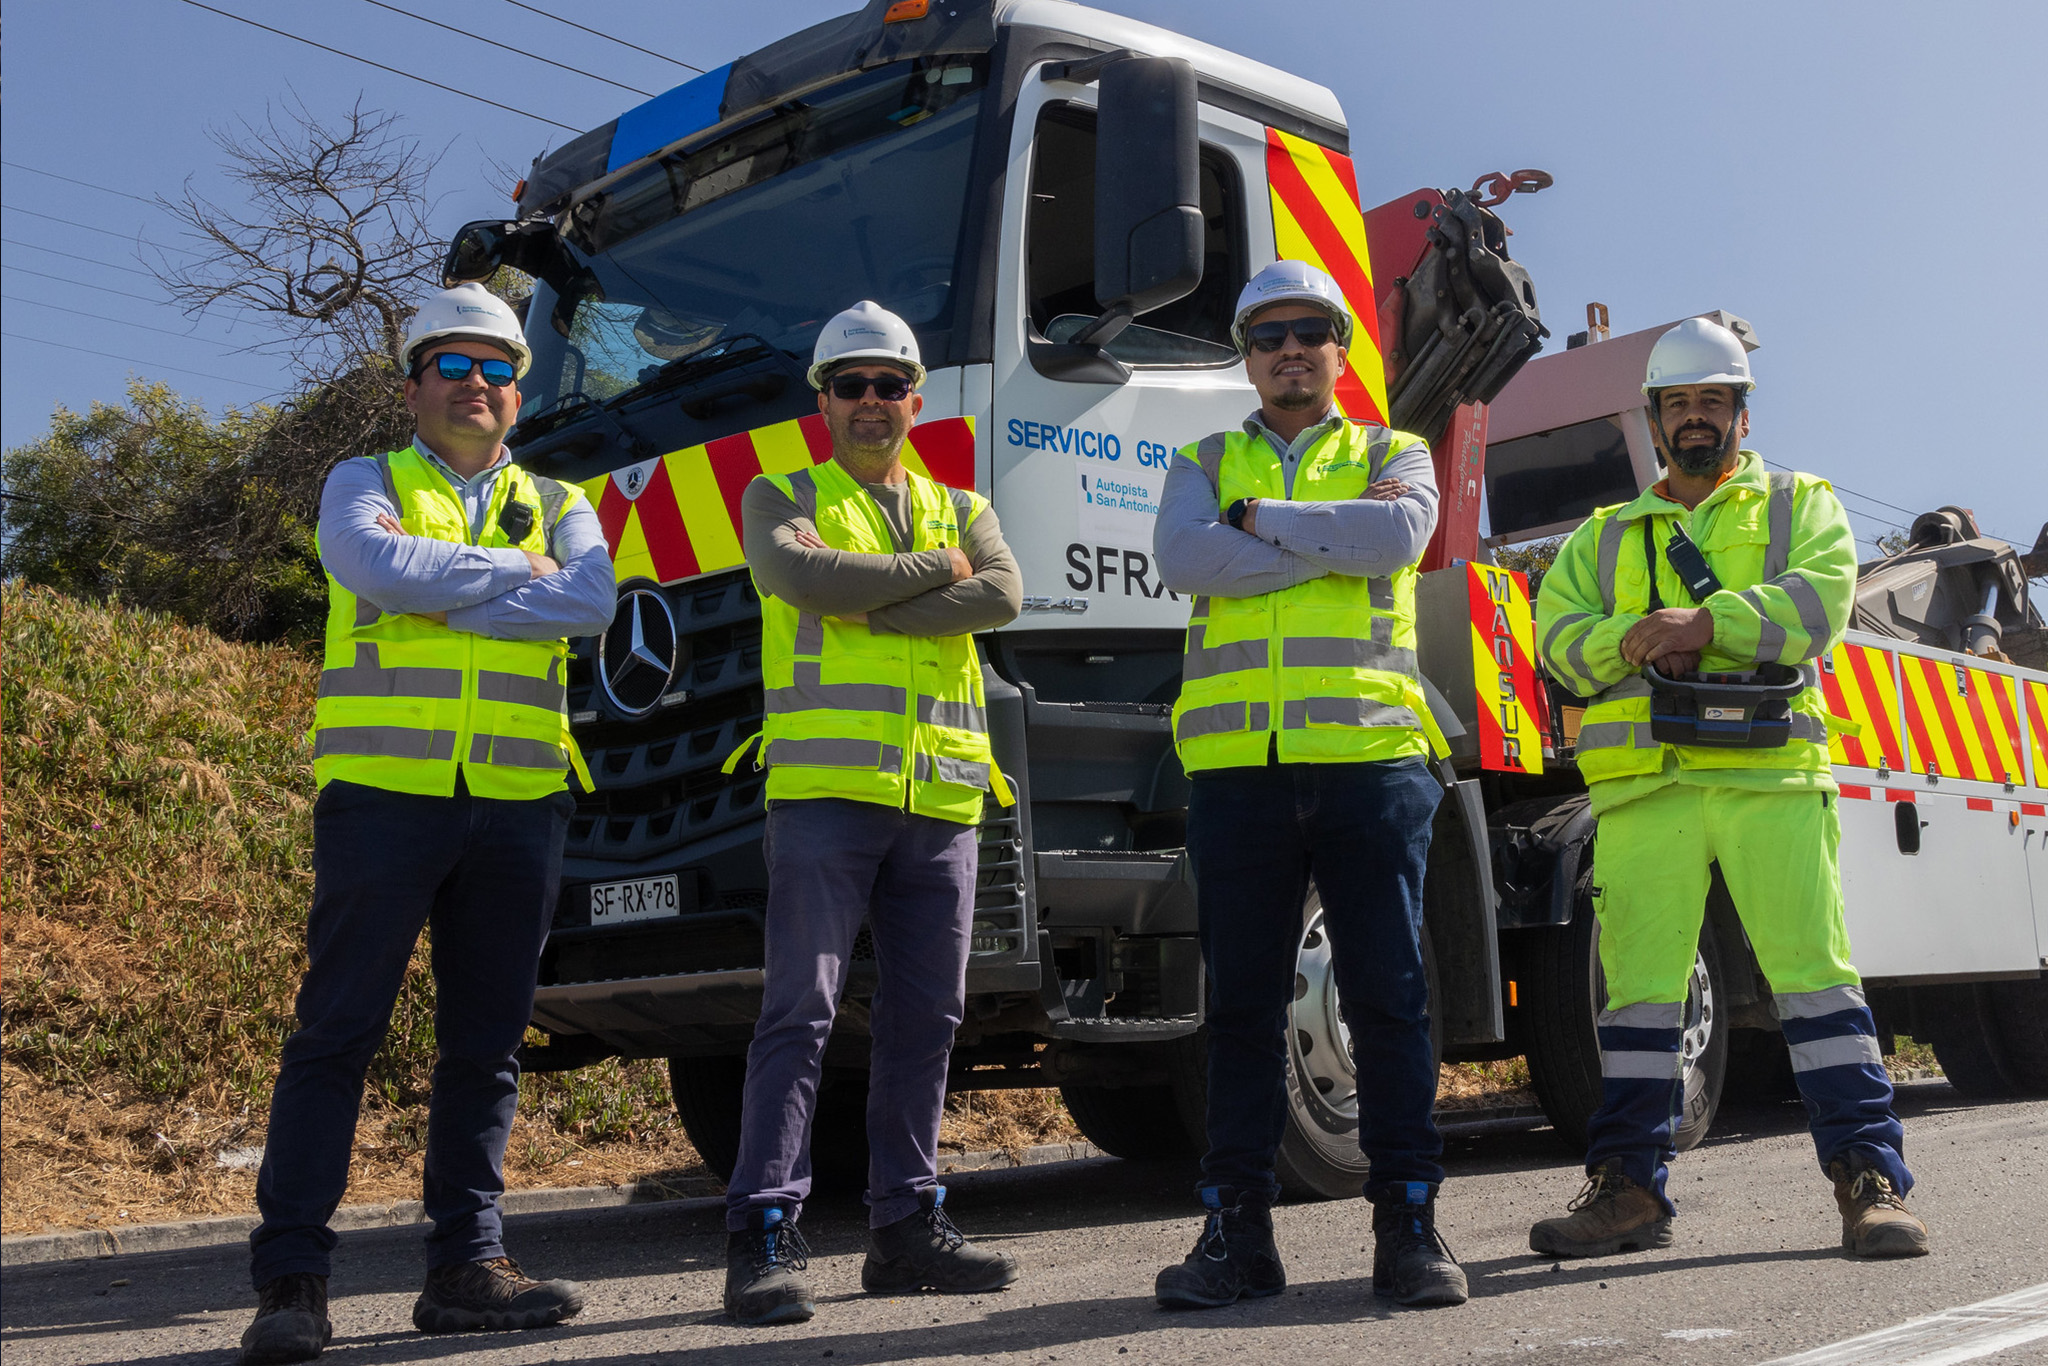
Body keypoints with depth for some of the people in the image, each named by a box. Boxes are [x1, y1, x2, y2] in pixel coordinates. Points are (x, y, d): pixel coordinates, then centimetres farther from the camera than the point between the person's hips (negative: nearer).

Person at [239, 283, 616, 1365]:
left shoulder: (557, 505, 17)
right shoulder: (364, 484, 11)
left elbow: (588, 603, -5)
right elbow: (381, 566, -14)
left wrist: (439, 601, -9)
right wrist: (512, 569, -4)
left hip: (518, 803, 3)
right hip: (384, 790, -3)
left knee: (485, 1042, 6)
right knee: (336, 1032, -4)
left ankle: (467, 1264, 14)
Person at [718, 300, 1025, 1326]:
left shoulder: (961, 510, 20)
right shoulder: (781, 499, 11)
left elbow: (1002, 595, -2)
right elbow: (800, 572, -12)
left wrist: (866, 607, -7)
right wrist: (934, 569, -2)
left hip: (942, 799, 4)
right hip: (824, 789, -4)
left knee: (923, 1019, 8)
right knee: (798, 1013, -8)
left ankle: (907, 1224, 17)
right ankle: (762, 1238, -5)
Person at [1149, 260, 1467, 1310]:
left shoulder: (1392, 456, 16)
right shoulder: (1206, 464, 18)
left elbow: (1401, 534, -9)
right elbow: (1180, 557, -5)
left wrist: (1263, 523, -3)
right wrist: (1336, 535, -5)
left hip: (1370, 757, -1)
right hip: (1237, 764, 1)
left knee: (1389, 997, 0)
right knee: (1243, 1004, 3)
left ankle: (1407, 1225, 7)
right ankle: (1236, 1229, 10)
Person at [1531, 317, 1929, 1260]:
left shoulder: (1801, 506, 17)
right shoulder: (1604, 537, 24)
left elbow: (1820, 600, -3)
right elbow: (1557, 634, 9)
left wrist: (1705, 623, -16)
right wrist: (1632, 638, -12)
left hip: (1769, 776, -2)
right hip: (1643, 785, 2)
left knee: (1812, 964, -7)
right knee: (1638, 982, 0)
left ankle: (1869, 1180, -1)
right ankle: (1629, 1184, 6)